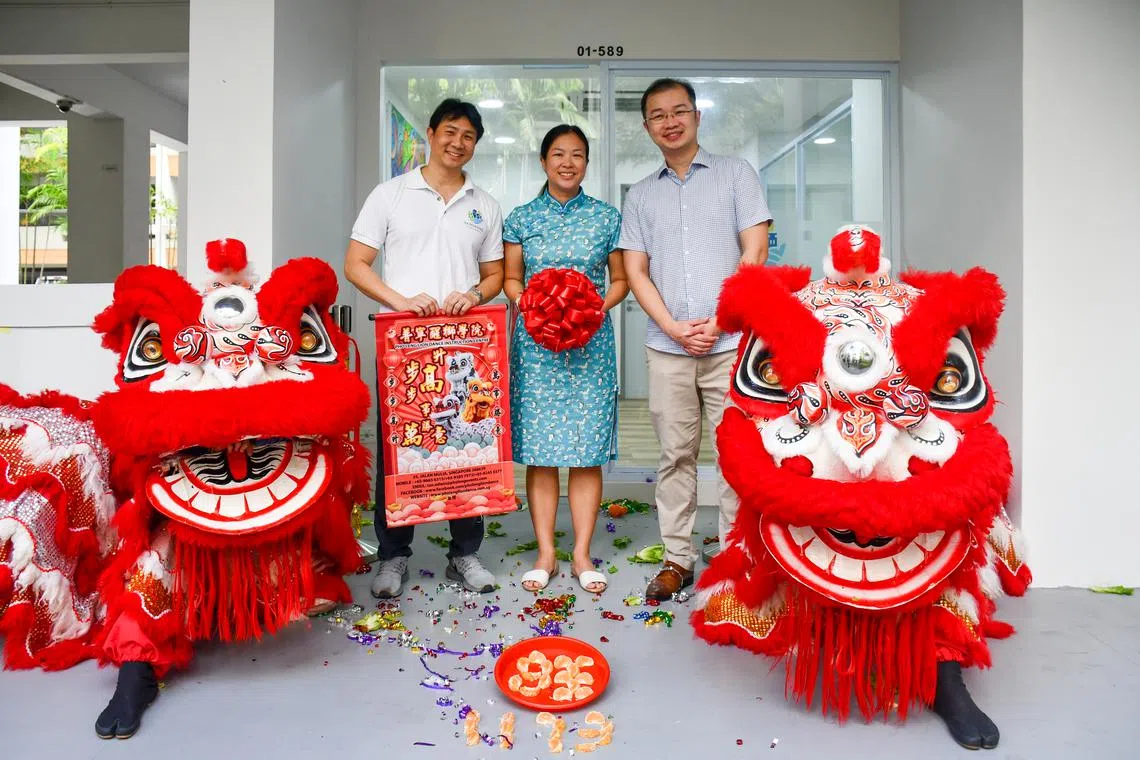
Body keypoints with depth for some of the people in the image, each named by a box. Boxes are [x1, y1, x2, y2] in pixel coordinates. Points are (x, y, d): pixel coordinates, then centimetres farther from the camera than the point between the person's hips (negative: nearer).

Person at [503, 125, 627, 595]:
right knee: (538, 450, 1)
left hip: (591, 343, 0)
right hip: (535, 344, 0)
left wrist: (598, 308, -9)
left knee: (587, 450, 1)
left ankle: (582, 555, 12)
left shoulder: (606, 218, 7)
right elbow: (511, 279, 10)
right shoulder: (521, 218, 8)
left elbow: (620, 279, 10)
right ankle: (545, 554, 13)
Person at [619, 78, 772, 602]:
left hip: (730, 342, -2)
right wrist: (674, 328, -6)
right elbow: (636, 271, 9)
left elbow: (755, 252, 0)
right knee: (675, 454, 7)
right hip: (667, 347, 2)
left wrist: (719, 321, -9)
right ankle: (677, 558, 17)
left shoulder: (735, 174, 9)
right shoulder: (641, 195, 16)